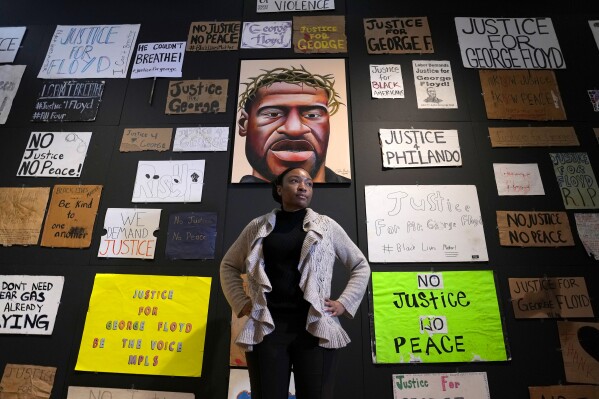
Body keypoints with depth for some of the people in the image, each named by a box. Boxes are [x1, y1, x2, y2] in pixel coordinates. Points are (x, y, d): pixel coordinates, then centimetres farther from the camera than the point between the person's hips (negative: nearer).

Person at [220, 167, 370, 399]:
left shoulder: (327, 226, 9)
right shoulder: (258, 226, 10)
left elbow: (361, 266, 15)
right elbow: (229, 265, 19)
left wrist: (344, 303, 4)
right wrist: (241, 302, 8)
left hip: (315, 327, 0)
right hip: (266, 326, 1)